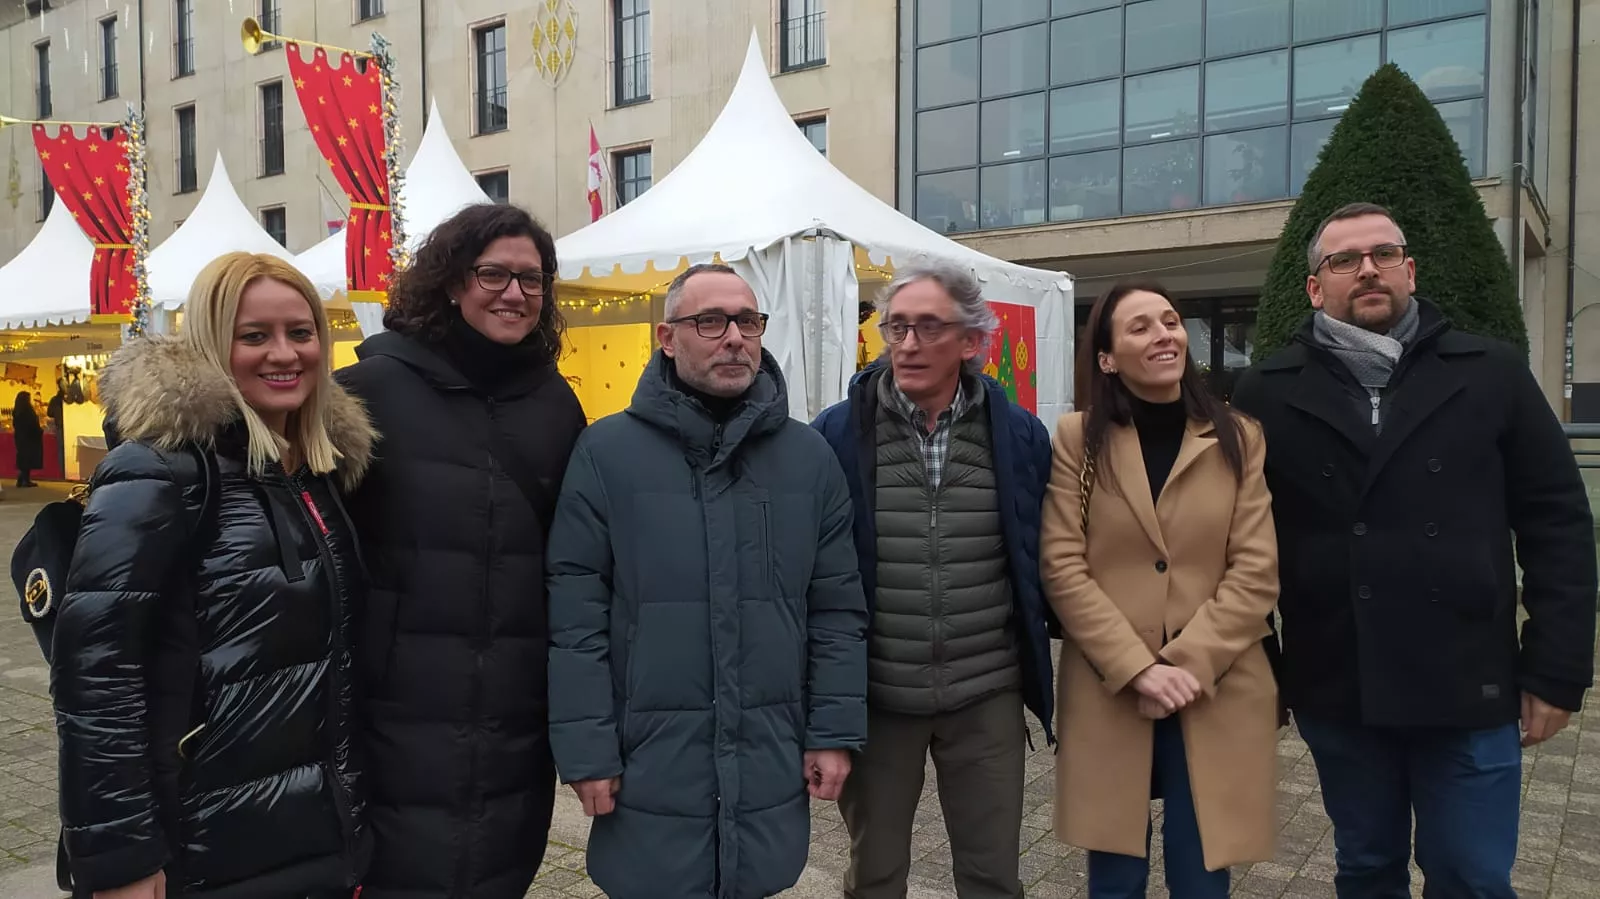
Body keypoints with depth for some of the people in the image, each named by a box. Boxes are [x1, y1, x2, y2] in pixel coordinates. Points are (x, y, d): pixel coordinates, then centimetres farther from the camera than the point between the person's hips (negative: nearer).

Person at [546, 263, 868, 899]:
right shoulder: (607, 451, -6)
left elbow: (837, 609, 5)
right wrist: (585, 750, -8)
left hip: (771, 767, 3)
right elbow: (575, 616, -7)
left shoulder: (808, 457, 3)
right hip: (649, 767, -2)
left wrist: (835, 733, 2)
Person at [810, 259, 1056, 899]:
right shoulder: (836, 434, -6)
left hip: (987, 697, 1)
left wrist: (1037, 667, 6)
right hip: (871, 696, -1)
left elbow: (1042, 559, 6)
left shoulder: (1020, 435, -1)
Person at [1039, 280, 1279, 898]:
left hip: (1217, 696, 1)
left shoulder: (1238, 439, 4)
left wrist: (1186, 665, -12)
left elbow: (1257, 571, -2)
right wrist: (1137, 668, -14)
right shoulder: (1078, 439, 0)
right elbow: (1061, 568, -6)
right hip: (1108, 692, -1)